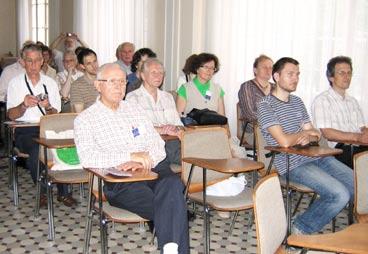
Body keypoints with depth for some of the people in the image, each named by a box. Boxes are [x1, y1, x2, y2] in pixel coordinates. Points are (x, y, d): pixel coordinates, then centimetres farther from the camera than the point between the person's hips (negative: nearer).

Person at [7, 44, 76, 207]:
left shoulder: (50, 83, 14)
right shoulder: (15, 83, 9)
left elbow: (56, 115, 10)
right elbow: (11, 115, 2)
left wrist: (48, 107, -14)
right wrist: (24, 105, -19)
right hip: (25, 130, -2)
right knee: (36, 150, -34)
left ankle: (63, 192, -15)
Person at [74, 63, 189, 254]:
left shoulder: (135, 109, 22)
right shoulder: (85, 119, 7)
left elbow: (158, 145, 14)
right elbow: (87, 158, -11)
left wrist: (143, 160, -9)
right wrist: (131, 155, -16)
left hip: (155, 169, 4)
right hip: (120, 181, -4)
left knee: (173, 184, -33)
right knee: (171, 209, -31)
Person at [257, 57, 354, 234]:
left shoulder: (297, 101, 18)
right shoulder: (265, 105, -9)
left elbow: (315, 134, 16)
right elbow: (285, 141, -21)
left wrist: (308, 137, -9)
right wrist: (303, 133, -1)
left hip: (316, 156, 8)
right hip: (292, 164, -8)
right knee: (340, 195, -22)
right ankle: (301, 229, -3)